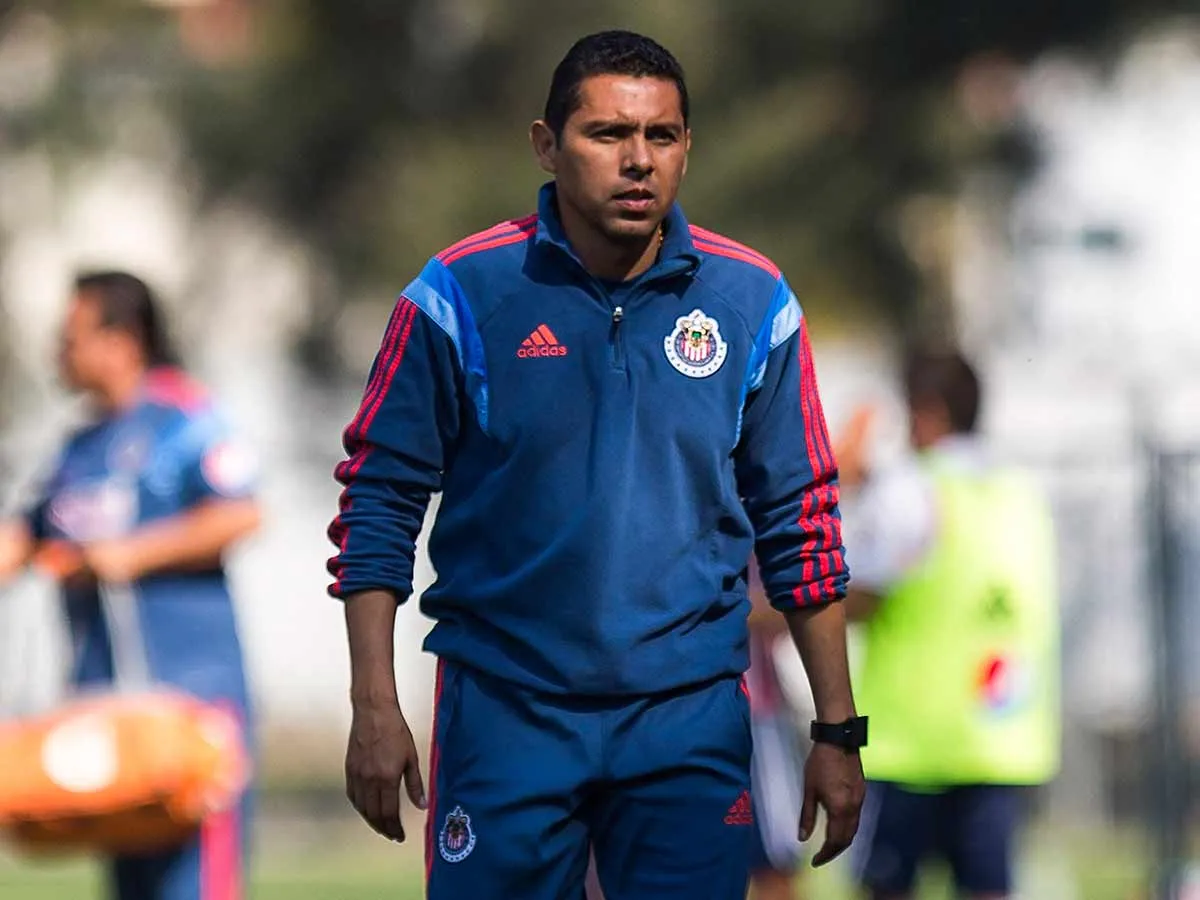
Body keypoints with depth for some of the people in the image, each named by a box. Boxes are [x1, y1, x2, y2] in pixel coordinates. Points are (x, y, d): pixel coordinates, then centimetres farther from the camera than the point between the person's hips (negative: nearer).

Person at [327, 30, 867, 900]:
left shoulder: (753, 302, 2)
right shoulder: (462, 295, -4)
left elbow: (799, 522, 9)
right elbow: (379, 500, -1)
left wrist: (839, 730, 7)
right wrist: (375, 708, -7)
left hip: (691, 719, 2)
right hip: (505, 706, -1)